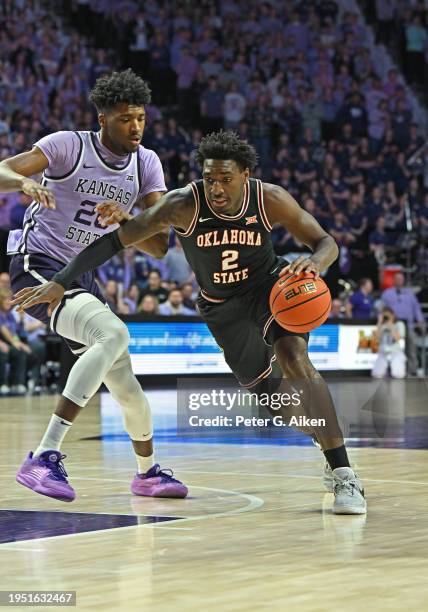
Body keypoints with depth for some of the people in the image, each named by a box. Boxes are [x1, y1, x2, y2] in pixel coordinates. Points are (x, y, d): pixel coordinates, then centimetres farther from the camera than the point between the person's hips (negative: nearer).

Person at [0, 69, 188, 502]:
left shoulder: (146, 164, 3)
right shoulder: (69, 146, -11)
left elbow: (159, 247, -2)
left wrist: (126, 222, -22)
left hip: (79, 277, 7)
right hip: (37, 267, -7)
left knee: (126, 387, 11)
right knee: (114, 334, -32)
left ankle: (148, 473, 39)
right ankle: (44, 457, -35)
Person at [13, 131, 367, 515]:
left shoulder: (270, 200, -25)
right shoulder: (184, 205, -28)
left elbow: (326, 243, -15)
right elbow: (114, 241, -26)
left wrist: (313, 262, -40)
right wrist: (60, 282, -34)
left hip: (269, 285, -2)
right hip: (221, 305, 2)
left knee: (296, 360, -26)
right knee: (264, 387, 7)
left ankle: (343, 473, -23)